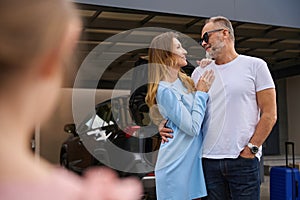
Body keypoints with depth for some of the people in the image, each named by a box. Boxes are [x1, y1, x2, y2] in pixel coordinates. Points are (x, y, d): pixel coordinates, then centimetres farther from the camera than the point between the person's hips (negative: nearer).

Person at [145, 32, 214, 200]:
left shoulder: (186, 81, 7)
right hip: (176, 165, -8)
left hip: (193, 159, 8)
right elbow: (192, 127, -19)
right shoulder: (164, 90, -18)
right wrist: (202, 92, -11)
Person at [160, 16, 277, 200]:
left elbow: (269, 114, 0)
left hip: (244, 160, -3)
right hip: (208, 160, 3)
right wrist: (167, 126, -4)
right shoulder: (199, 72, 13)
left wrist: (250, 149, -8)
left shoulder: (255, 65, 3)